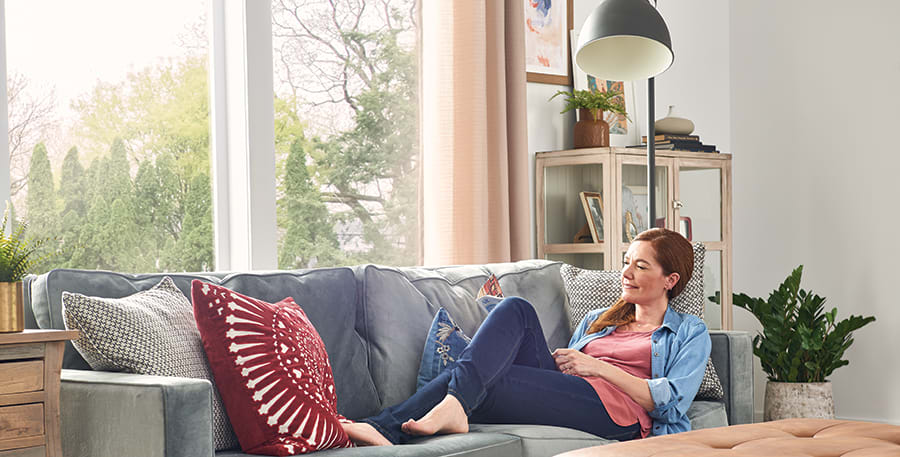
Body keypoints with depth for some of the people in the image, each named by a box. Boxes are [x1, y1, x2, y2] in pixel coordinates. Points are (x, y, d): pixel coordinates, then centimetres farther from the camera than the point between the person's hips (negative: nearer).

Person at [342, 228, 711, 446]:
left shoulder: (690, 332, 18)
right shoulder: (598, 319, 35)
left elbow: (671, 401, 1)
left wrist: (599, 366, -4)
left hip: (612, 409, -5)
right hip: (559, 392, 5)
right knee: (517, 309, -22)